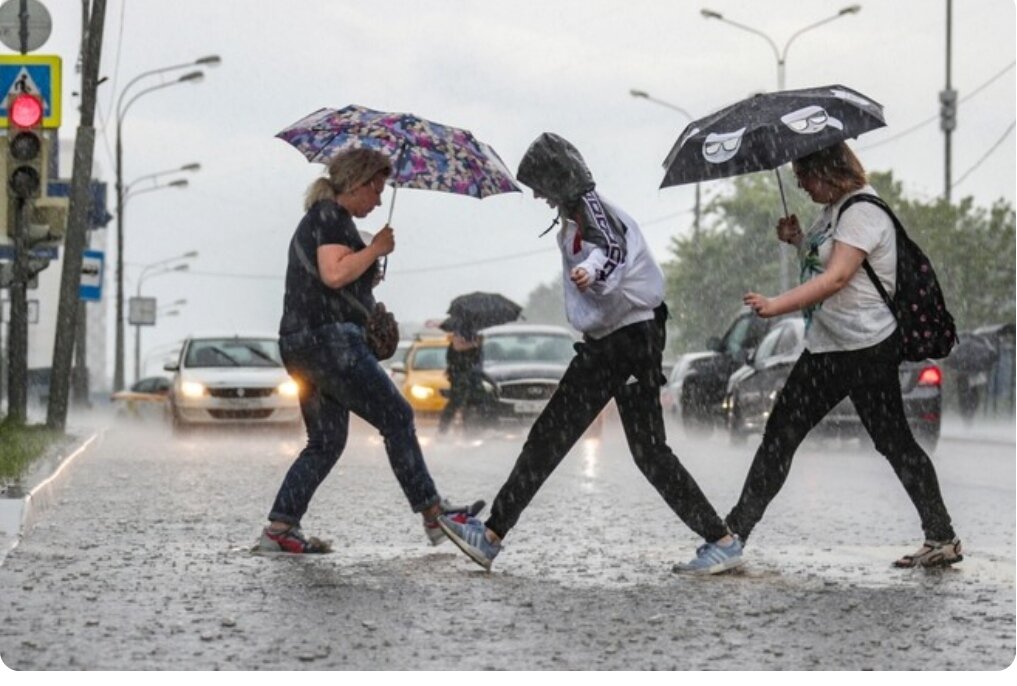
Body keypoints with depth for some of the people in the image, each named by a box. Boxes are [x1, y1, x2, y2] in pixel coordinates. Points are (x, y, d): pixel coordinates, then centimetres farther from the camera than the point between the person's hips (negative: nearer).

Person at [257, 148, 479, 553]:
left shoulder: (315, 219, 24)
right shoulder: (333, 217, -7)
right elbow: (334, 274, -22)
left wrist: (368, 279, 20)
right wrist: (376, 249, -10)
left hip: (299, 344, 10)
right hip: (329, 340, -10)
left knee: (325, 442, 10)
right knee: (396, 417, -5)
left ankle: (279, 528, 3)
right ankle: (433, 515, -3)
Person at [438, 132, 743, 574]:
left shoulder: (590, 207, -13)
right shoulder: (576, 215, 15)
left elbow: (613, 249, -33)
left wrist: (592, 269, -53)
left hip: (631, 338, -10)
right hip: (602, 343, 10)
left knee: (649, 452, -10)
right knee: (547, 438, 8)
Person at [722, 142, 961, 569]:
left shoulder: (862, 210, -16)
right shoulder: (832, 210, 14)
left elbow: (836, 278, -23)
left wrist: (775, 306, -25)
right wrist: (798, 240, 7)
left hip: (867, 349, -10)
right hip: (826, 350, 10)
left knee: (893, 442, -3)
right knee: (779, 435, 6)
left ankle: (943, 539, 4)